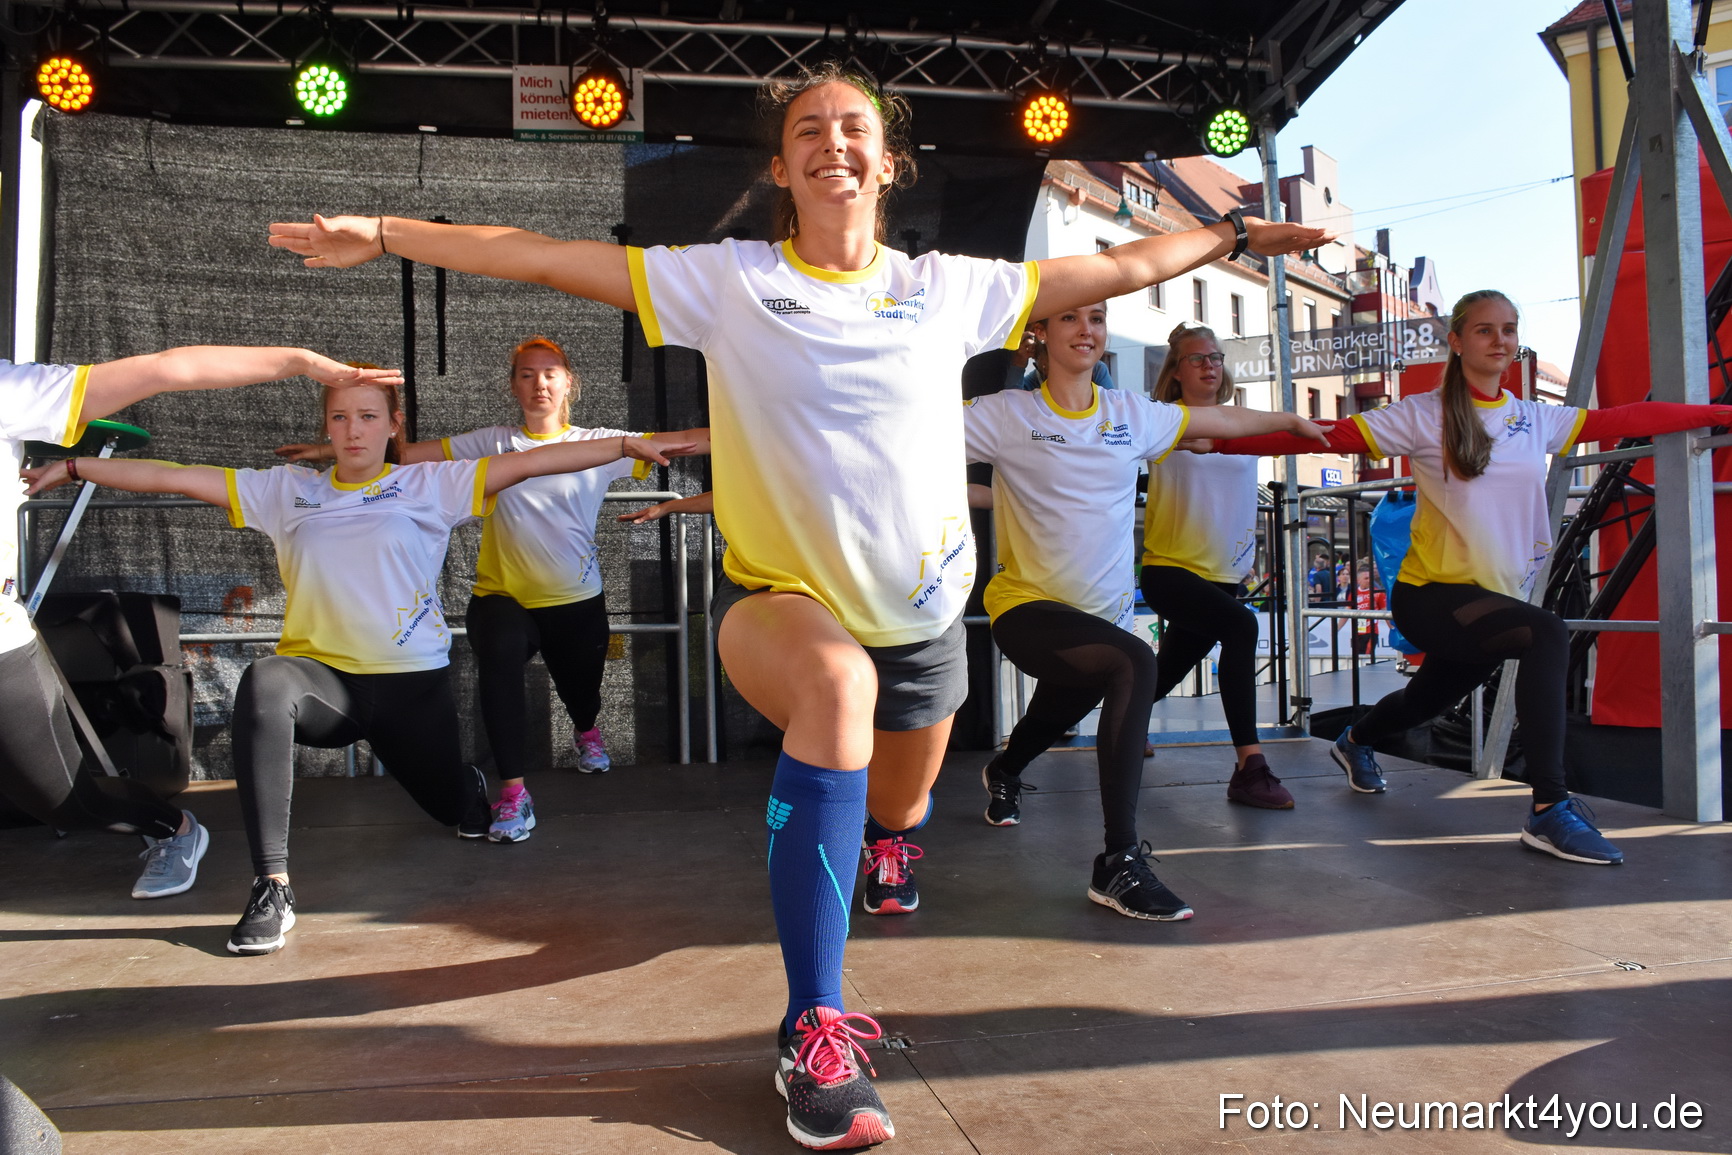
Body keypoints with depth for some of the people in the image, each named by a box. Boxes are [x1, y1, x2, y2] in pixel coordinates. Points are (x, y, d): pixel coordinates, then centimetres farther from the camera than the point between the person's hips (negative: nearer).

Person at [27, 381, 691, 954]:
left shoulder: (430, 485, 3)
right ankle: (272, 887, -32)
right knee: (263, 685, -35)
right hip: (321, 675, 0)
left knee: (454, 808, 10)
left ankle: (469, 786, 54)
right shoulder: (288, 491, 10)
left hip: (413, 682, 0)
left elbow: (527, 464, -6)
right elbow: (177, 478, 10)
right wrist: (75, 467, 5)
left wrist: (626, 444, -11)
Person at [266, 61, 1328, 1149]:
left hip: (923, 613, 4)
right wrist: (382, 232, -11)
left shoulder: (953, 287, 0)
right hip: (780, 599, -4)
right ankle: (815, 1032, -30)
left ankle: (833, 856, 62)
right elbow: (544, 256, -7)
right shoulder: (728, 280, -5)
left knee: (895, 819, 19)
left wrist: (1235, 233, 14)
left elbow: (1120, 267, 10)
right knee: (840, 682, -39)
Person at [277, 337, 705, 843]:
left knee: (581, 692, 16)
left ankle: (586, 733, 58)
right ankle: (513, 793, -23)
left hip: (578, 602, 1)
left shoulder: (596, 444, 1)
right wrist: (332, 451, -5)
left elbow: (670, 442, -10)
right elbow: (409, 453, 1)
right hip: (503, 598, -1)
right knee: (498, 656, -33)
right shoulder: (494, 443, 4)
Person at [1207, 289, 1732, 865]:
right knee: (1547, 634, -30)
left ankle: (1355, 741, 58)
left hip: (1497, 595, 7)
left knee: (1429, 699, 25)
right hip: (1430, 596, -7)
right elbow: (1327, 436, -15)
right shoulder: (1422, 416, -9)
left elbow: (1626, 419, 12)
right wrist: (1224, 441, -23)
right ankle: (1549, 811, -25)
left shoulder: (1536, 419, 8)